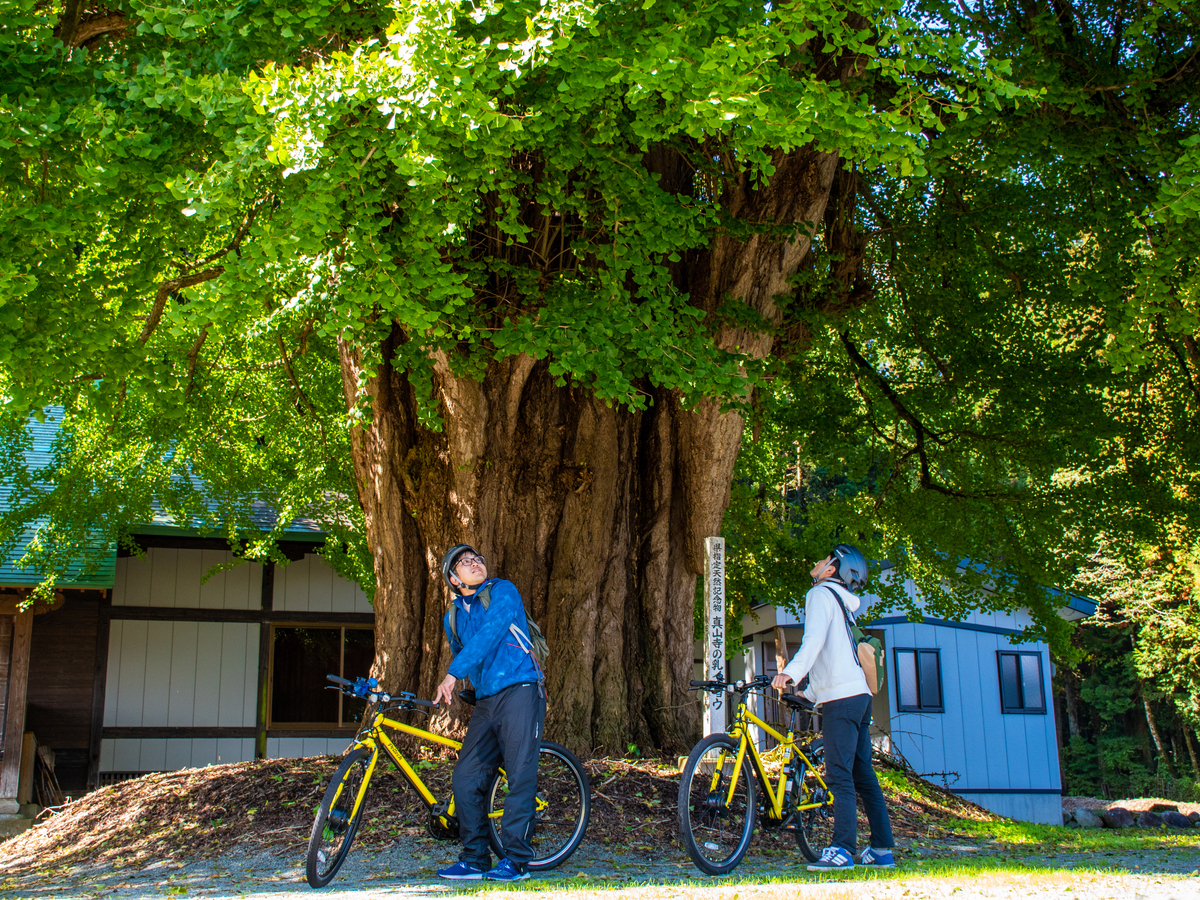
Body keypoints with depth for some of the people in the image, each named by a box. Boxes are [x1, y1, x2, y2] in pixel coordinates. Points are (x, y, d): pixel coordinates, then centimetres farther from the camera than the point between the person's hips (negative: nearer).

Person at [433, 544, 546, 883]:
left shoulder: (502, 591, -1)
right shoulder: (453, 618, 18)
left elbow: (489, 633, -16)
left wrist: (453, 674, -21)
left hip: (519, 693, -6)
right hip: (485, 703, 6)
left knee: (520, 776, -9)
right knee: (465, 778, -1)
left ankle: (516, 860, -3)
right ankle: (475, 859, 9)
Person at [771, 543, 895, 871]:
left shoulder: (822, 593, -2)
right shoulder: (842, 604, 27)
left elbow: (814, 638, -20)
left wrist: (792, 671, -32)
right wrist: (807, 694, 35)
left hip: (842, 697, -10)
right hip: (858, 694, 10)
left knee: (839, 775, -13)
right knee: (863, 776, 9)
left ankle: (843, 850, -17)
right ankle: (882, 850, 11)